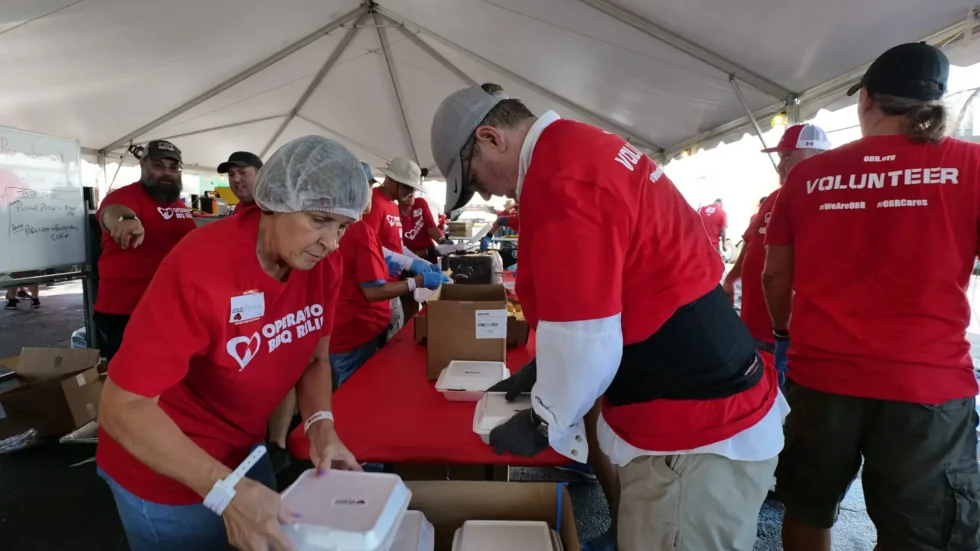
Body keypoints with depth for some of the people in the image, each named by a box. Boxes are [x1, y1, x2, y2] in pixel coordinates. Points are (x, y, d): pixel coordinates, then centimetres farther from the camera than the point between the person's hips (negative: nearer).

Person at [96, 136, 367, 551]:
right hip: (166, 472, -5)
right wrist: (225, 490, -35)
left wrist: (321, 426, -18)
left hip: (244, 450, 6)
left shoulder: (325, 265, -13)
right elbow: (122, 407, -27)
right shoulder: (201, 269, -31)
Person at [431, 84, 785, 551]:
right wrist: (545, 373, 20)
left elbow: (586, 343, -22)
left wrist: (545, 423, -4)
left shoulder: (558, 180, -23)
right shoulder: (582, 146, 9)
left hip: (694, 434, -9)